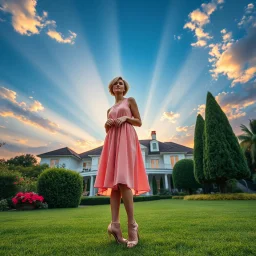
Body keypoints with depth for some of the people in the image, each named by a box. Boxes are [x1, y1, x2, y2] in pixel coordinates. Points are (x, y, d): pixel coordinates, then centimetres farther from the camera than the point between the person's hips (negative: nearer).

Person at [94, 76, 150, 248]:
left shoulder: (130, 101, 14)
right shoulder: (110, 109, 26)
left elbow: (139, 122, 7)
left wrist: (126, 118, -9)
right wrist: (107, 124, 2)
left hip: (126, 140, -5)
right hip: (112, 142, 6)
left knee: (123, 180, -19)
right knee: (113, 181, -5)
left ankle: (132, 224, -11)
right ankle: (115, 224, -4)